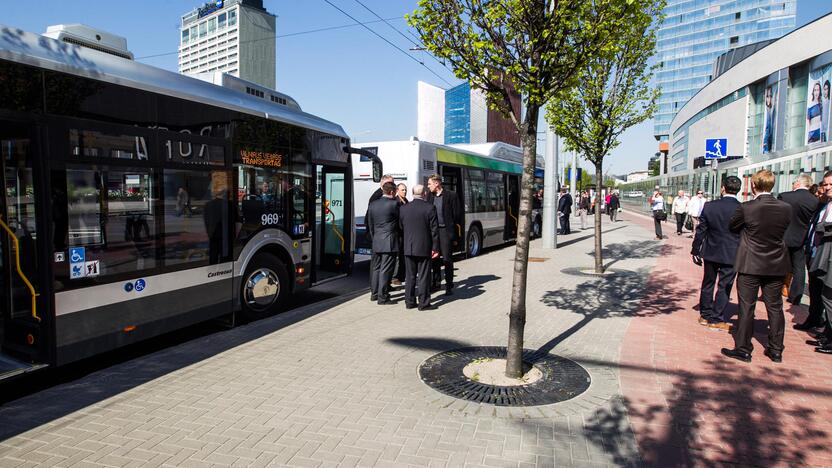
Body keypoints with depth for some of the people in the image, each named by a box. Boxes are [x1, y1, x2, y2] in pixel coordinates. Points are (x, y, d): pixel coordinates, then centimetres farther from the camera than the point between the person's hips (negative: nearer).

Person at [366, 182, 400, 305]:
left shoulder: (373, 204, 9)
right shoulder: (394, 204, -12)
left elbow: (369, 224, 14)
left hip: (376, 242, 7)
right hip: (389, 242, -7)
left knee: (376, 267, 16)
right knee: (386, 269, -2)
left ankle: (374, 293, 27)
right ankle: (383, 297, 2)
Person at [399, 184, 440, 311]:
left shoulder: (403, 209, 1)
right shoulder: (430, 208, -9)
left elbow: (400, 228, 7)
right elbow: (434, 230, -8)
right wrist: (435, 248, -3)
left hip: (408, 248, 4)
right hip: (424, 248, -3)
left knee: (410, 276, 12)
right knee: (423, 276, 2)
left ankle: (409, 301, 18)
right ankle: (424, 303, 6)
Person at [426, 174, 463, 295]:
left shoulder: (451, 196, -6)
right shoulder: (430, 196, 10)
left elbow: (458, 215, -6)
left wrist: (456, 234, -9)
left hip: (446, 231, -5)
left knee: (447, 259, -2)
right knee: (434, 257, 13)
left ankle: (449, 286, 7)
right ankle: (436, 282, 26)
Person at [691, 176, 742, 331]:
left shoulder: (709, 206, -9)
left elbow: (700, 230, -4)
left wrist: (695, 250, 6)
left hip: (711, 253, 2)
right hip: (732, 255, -1)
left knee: (708, 284, 15)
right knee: (724, 287, 8)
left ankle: (705, 315, 25)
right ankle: (716, 319, 14)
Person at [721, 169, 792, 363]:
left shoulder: (746, 208, -16)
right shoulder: (786, 208, -5)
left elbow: (732, 227, -2)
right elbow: (785, 231, 10)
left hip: (750, 265, -4)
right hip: (776, 266, 4)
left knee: (746, 307, 5)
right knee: (775, 308, 14)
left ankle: (743, 349, 11)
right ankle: (776, 350, 23)